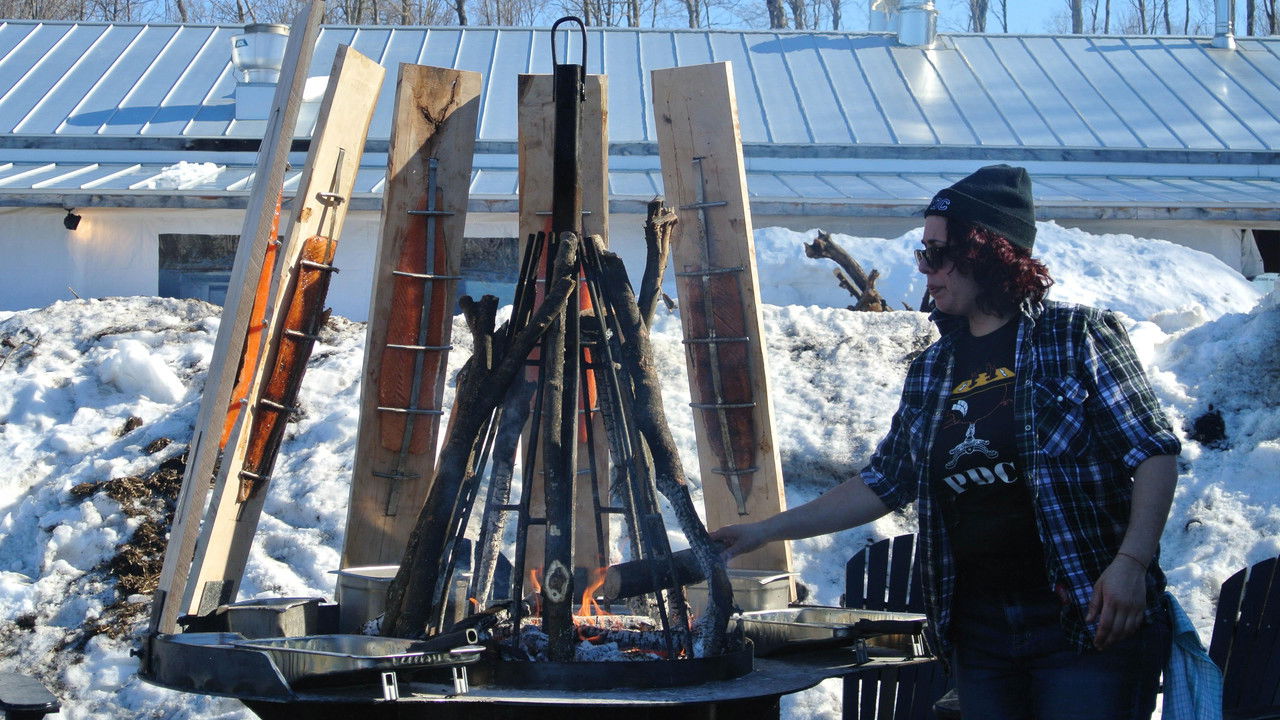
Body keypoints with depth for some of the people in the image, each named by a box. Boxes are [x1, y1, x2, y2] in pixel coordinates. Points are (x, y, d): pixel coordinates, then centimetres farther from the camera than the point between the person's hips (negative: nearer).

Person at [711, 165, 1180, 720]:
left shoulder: (1076, 337, -3)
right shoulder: (929, 372, 13)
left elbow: (1152, 450, -7)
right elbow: (882, 484, 18)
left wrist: (1131, 561, -19)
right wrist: (767, 530, 14)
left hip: (1085, 622, -5)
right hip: (977, 628, 5)